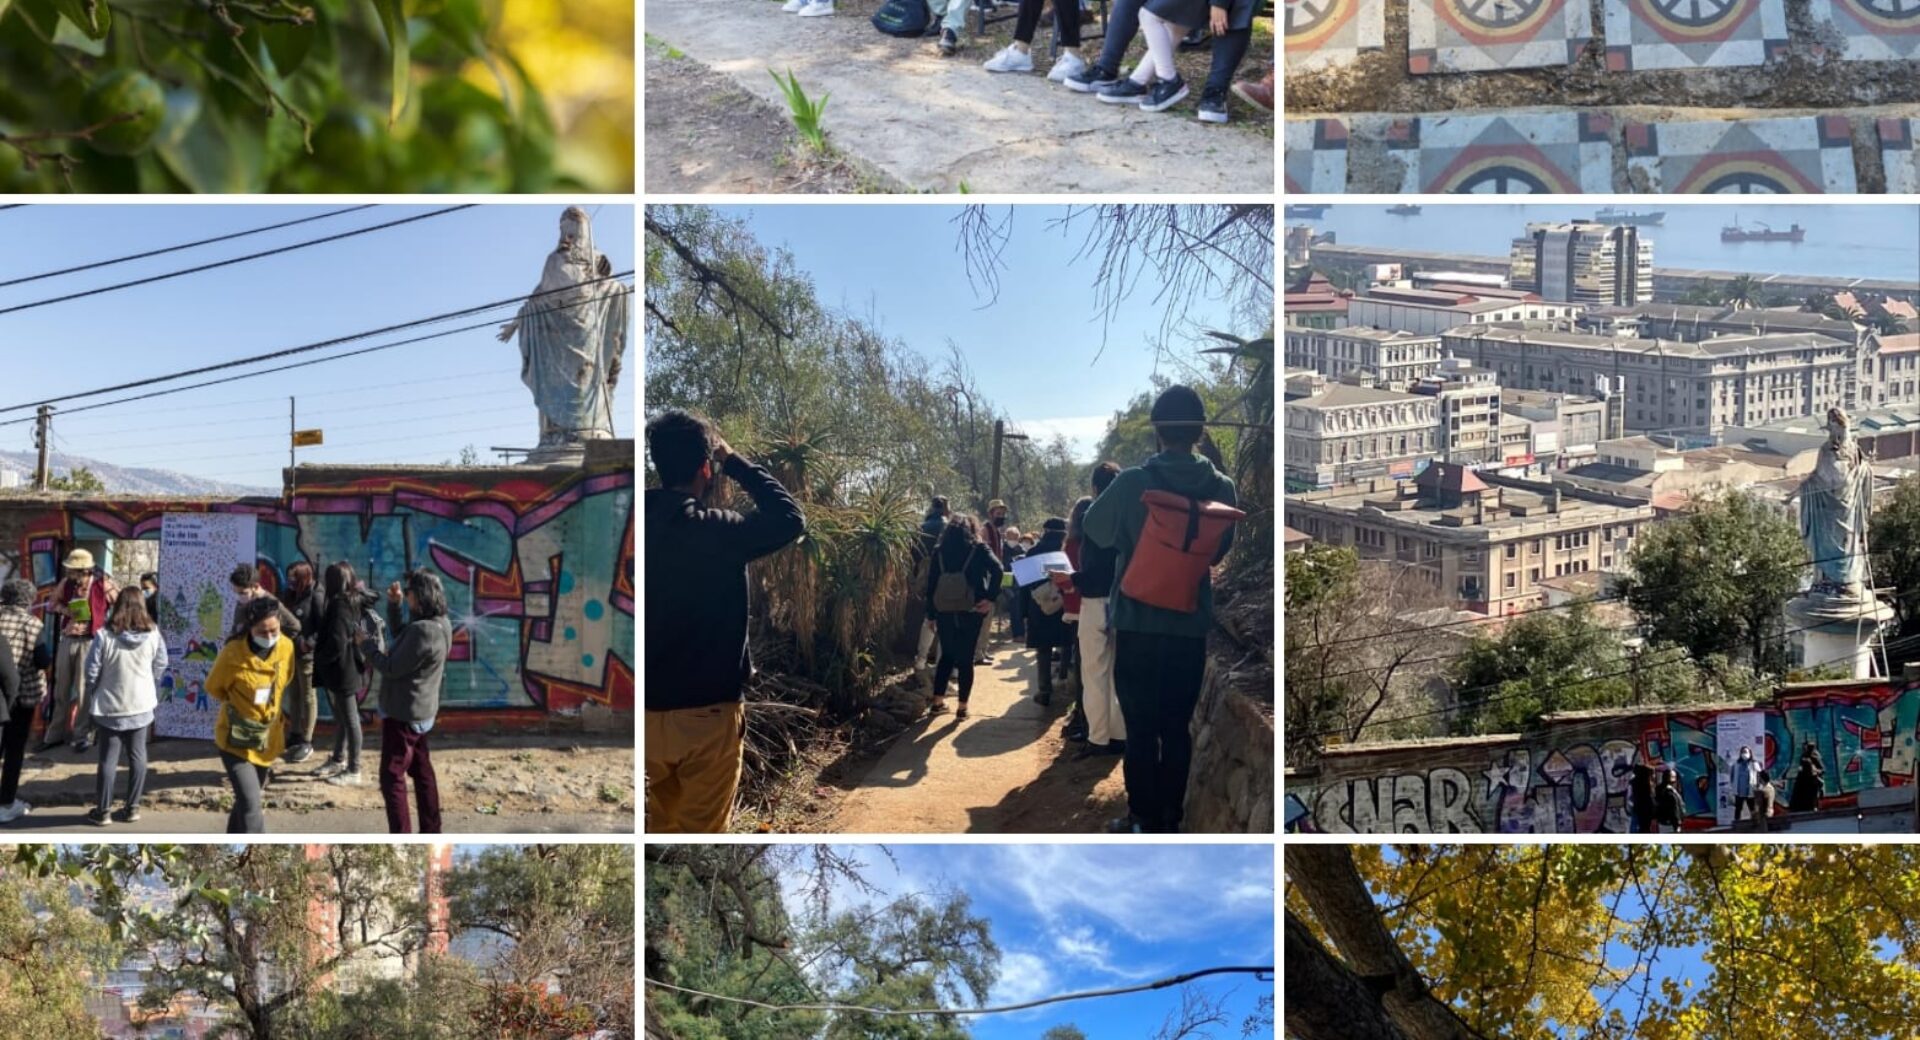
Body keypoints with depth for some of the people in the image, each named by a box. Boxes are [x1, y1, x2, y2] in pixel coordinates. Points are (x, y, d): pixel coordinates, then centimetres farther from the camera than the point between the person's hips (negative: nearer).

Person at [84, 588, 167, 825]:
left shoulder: (105, 635, -18)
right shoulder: (153, 634, -10)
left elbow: (92, 671, -12)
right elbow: (160, 667, 0)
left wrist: (96, 692, 7)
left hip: (110, 707, -2)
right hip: (141, 705, 2)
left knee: (108, 758, 7)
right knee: (137, 755, 12)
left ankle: (102, 810, 13)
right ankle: (132, 808, 16)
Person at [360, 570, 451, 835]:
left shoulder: (423, 631, -28)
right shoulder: (437, 623, 3)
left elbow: (392, 668, -23)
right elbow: (399, 635, 19)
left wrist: (367, 644, -8)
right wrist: (394, 604, 5)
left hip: (404, 714, -10)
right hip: (420, 712, 10)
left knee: (392, 777, -4)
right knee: (421, 771, 18)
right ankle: (431, 832, 25)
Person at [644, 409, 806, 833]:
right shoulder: (711, 532, -20)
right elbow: (790, 519, -13)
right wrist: (736, 462, -4)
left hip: (651, 709, 6)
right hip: (706, 713, -6)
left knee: (663, 826, 20)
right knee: (700, 832, 4)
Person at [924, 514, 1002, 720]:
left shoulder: (940, 551, 6)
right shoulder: (978, 549, -1)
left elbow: (931, 583, 4)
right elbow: (996, 569, -17)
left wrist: (931, 614, 7)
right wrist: (990, 598, -13)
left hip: (945, 612, 2)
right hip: (971, 611, -2)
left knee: (947, 655, 17)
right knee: (966, 658, 4)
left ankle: (938, 702, 15)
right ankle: (962, 707, 3)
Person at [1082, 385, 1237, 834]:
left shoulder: (1132, 483, -11)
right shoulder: (1221, 488, -3)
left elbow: (1097, 529, 7)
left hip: (1138, 623, -2)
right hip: (1191, 625, 2)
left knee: (1141, 728, 3)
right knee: (1177, 727, 10)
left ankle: (1144, 820, 5)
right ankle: (1170, 818, 12)